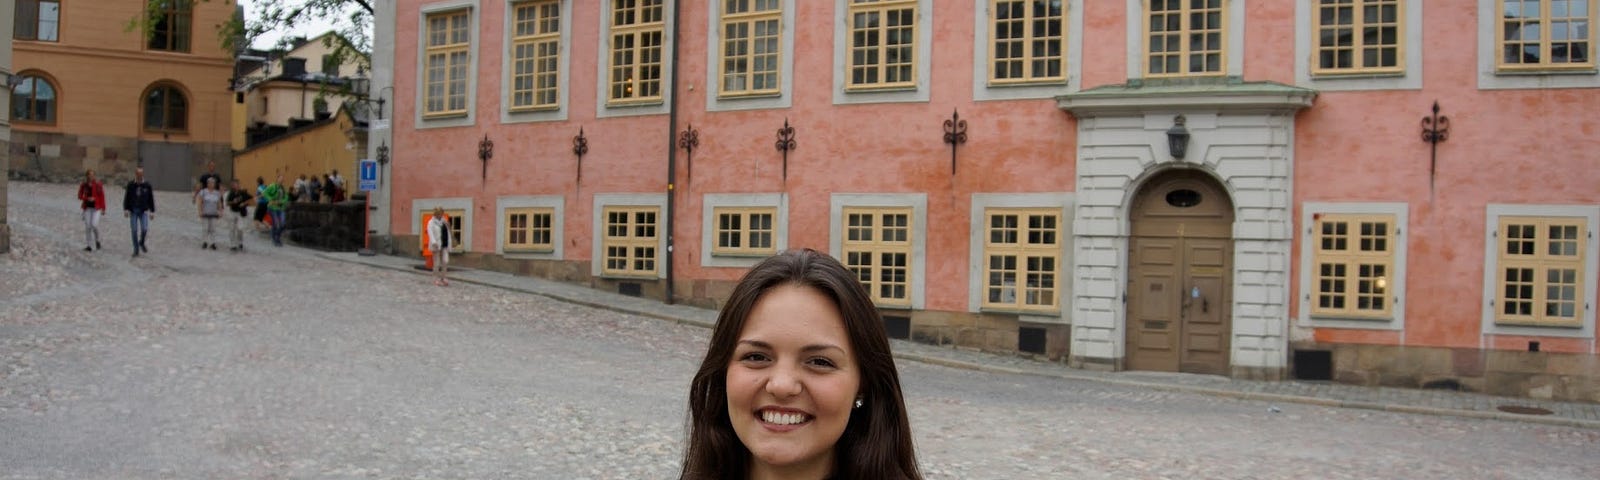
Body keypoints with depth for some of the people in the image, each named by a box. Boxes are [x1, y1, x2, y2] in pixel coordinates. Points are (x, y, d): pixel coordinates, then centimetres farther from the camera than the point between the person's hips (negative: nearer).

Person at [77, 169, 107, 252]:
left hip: (96, 207, -3)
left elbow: (102, 197, -1)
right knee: (87, 226, 3)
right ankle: (88, 245, 11)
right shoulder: (83, 185, 3)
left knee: (94, 224, -16)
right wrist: (87, 198, -13)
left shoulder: (98, 185, -4)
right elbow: (80, 196, 7)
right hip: (87, 208, 3)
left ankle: (97, 241, 10)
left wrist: (103, 208, -1)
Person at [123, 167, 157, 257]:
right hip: (133, 211, 0)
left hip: (143, 211, 0)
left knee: (144, 229, -14)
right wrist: (126, 209, -9)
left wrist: (152, 211, 3)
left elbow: (151, 199, 6)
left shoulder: (147, 185, 1)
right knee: (134, 230, -2)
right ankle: (136, 250, 8)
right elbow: (126, 198, 2)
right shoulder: (130, 185, 0)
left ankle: (141, 243, 16)